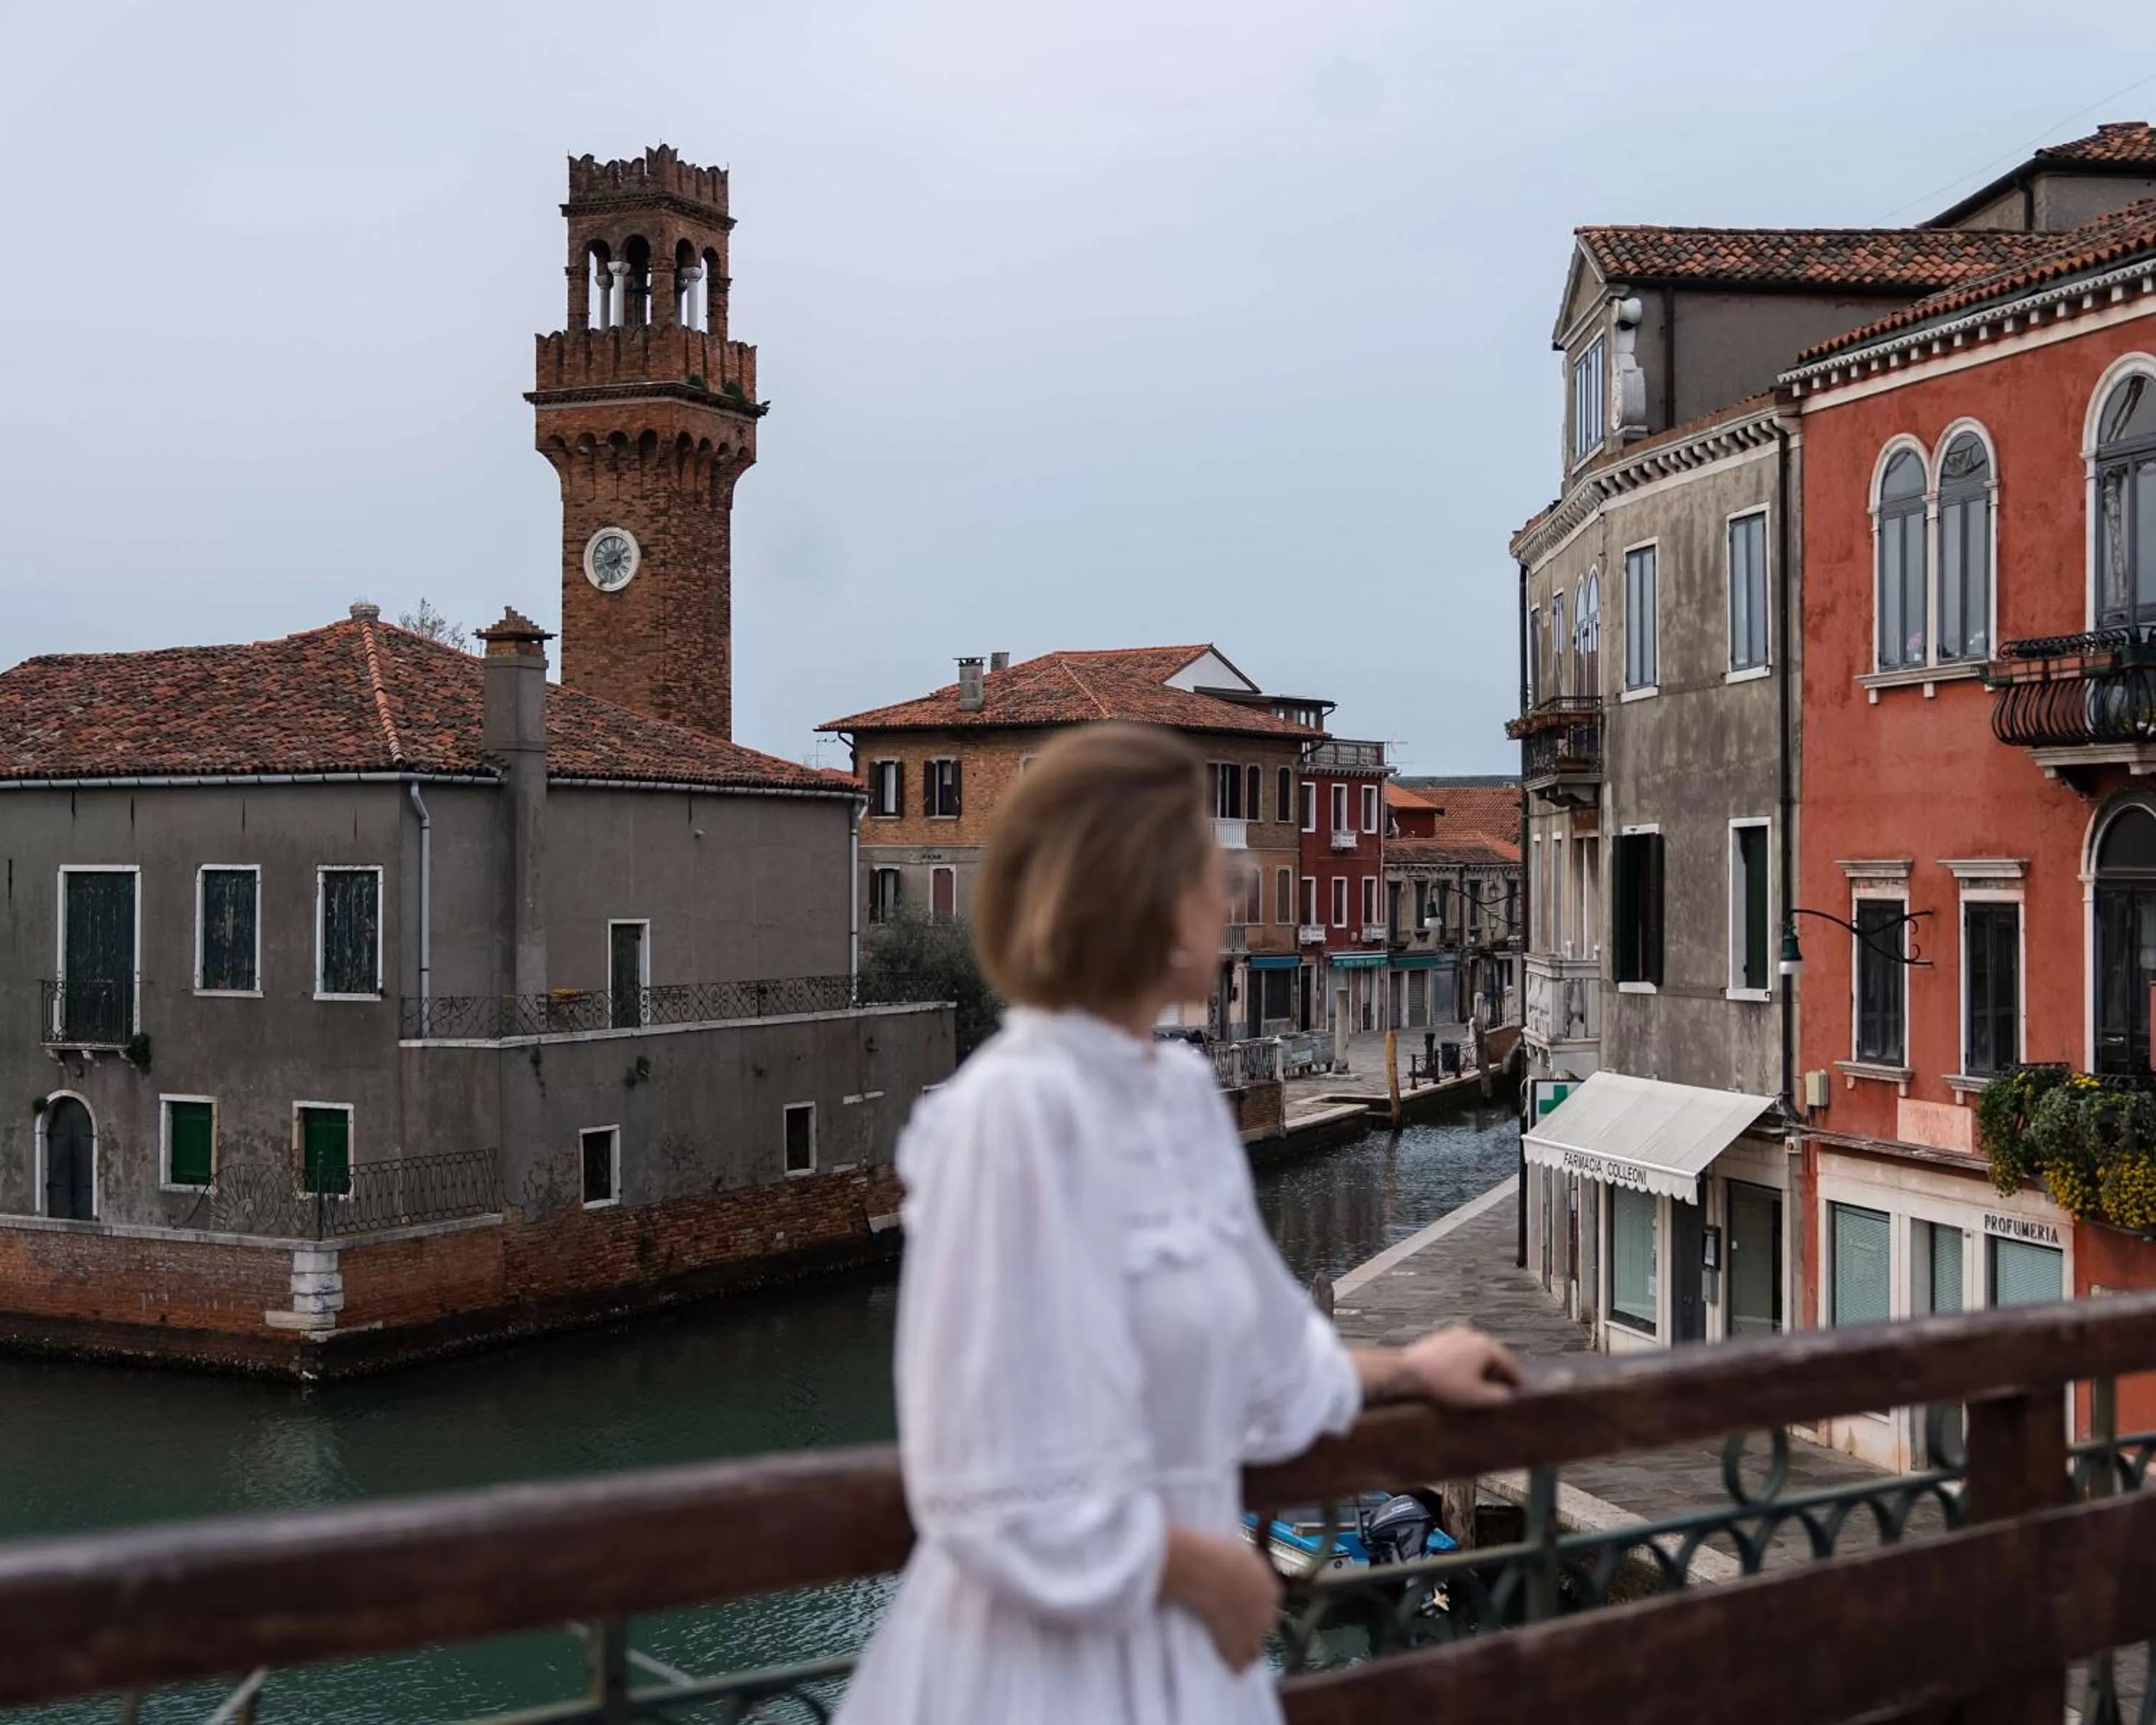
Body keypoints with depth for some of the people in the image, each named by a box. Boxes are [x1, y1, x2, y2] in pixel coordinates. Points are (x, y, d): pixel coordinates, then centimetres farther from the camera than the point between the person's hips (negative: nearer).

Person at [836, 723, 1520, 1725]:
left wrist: (1404, 1371, 31)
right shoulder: (1018, 1111, -23)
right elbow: (1020, 1502, -22)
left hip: (1172, 1637, 8)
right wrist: (1215, 1571, -8)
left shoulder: (1182, 1091, 2)